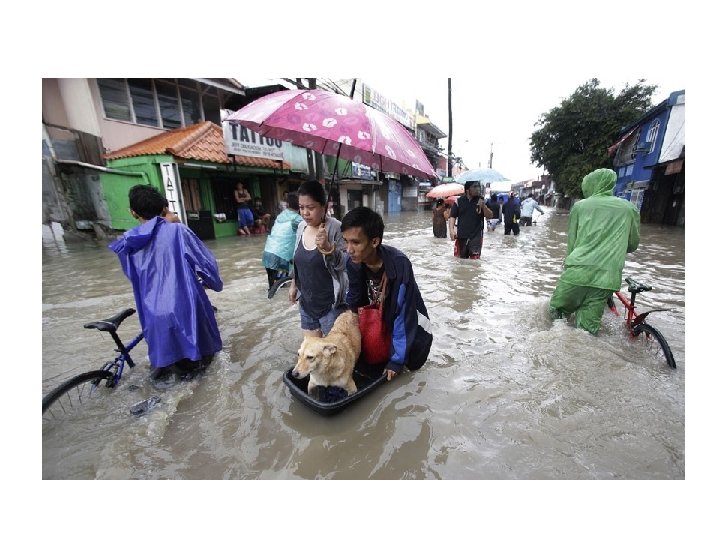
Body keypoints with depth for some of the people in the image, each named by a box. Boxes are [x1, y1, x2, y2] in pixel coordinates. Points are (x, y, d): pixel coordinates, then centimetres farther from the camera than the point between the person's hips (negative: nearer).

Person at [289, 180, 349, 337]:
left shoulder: (335, 228, -17)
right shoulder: (301, 226, 2)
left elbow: (344, 264, -19)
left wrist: (327, 247, -34)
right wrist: (294, 284, 19)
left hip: (330, 305, -6)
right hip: (306, 303, 6)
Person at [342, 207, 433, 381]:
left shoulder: (399, 265, -38)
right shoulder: (353, 262, -24)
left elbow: (403, 314, -30)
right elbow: (354, 300, -7)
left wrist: (397, 359, -25)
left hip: (407, 317, -4)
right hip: (378, 316, 4)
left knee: (413, 361, 4)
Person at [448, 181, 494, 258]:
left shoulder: (481, 201, 3)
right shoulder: (459, 201, 4)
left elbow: (490, 216, -2)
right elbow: (452, 216, 4)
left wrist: (483, 207, -20)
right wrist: (452, 230, -10)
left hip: (476, 236, -1)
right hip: (461, 236, 1)